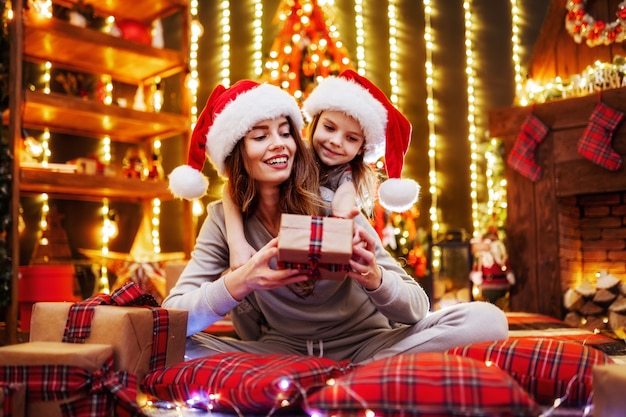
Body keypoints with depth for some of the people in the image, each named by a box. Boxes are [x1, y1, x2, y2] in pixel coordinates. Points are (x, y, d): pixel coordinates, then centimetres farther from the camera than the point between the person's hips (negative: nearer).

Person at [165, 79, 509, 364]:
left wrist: (374, 279, -35)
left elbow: (417, 308, -12)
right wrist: (238, 282, -33)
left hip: (364, 346, 0)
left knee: (486, 320, -21)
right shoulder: (224, 219, -5)